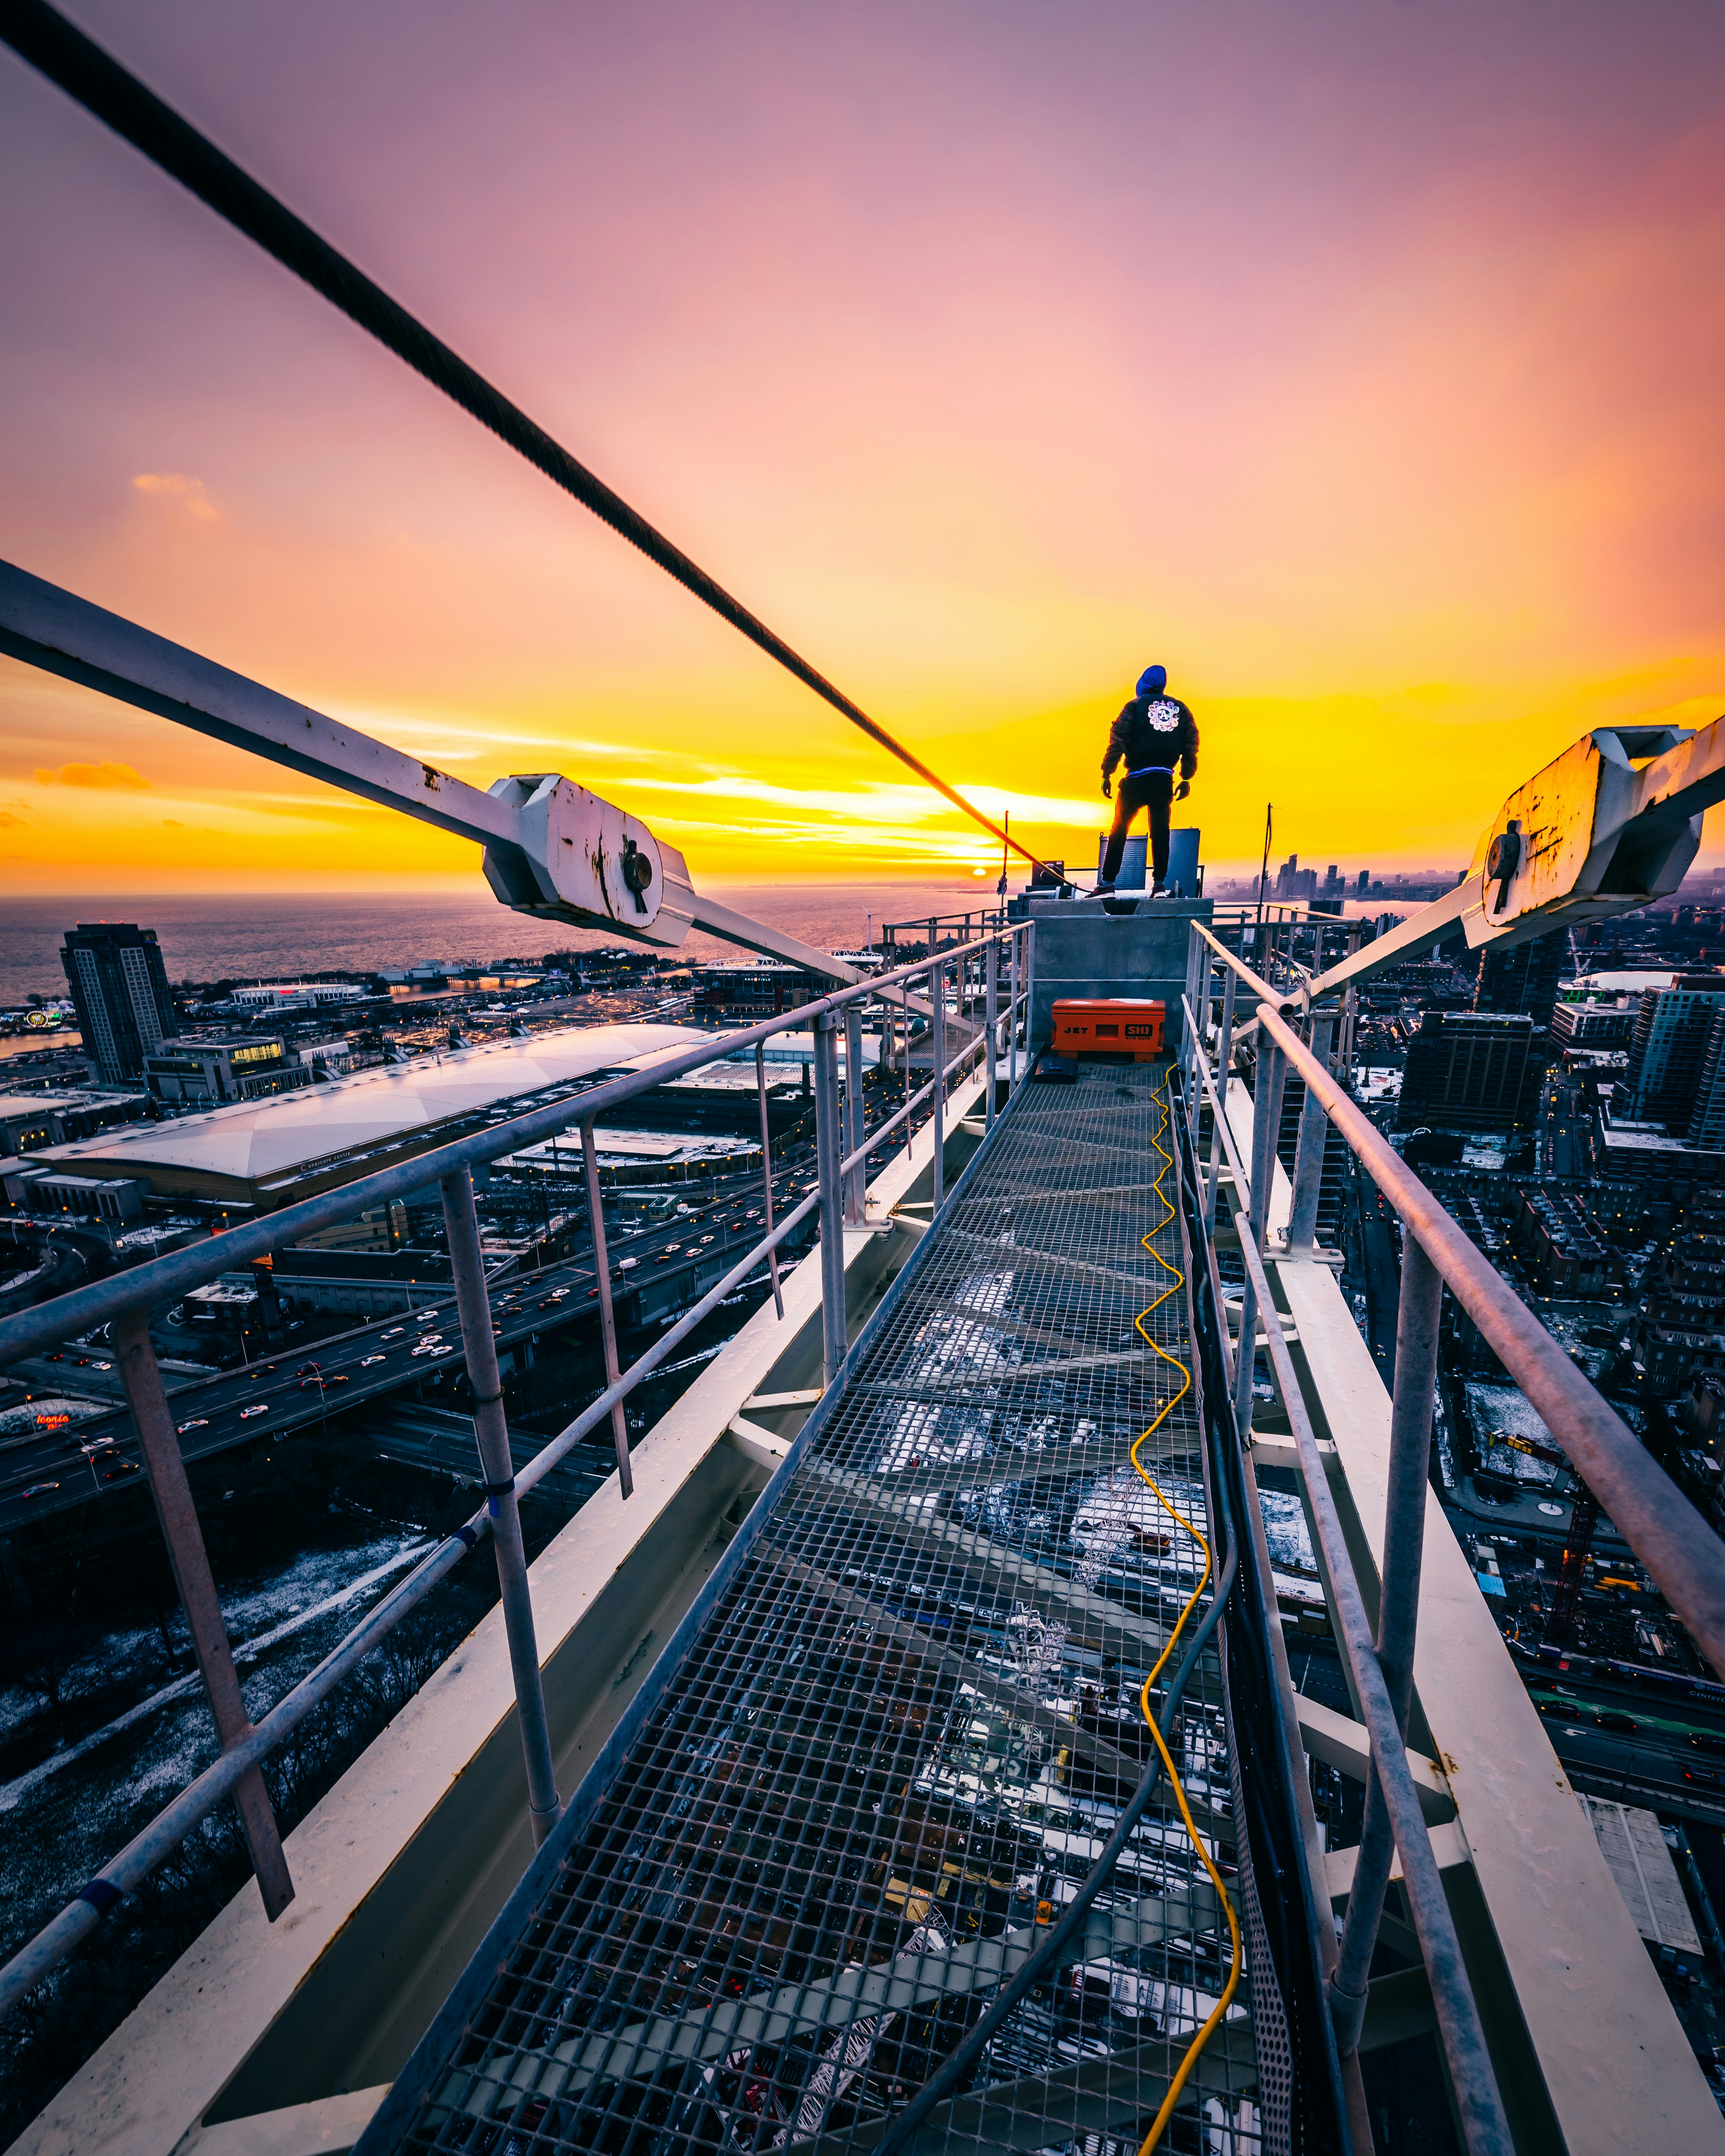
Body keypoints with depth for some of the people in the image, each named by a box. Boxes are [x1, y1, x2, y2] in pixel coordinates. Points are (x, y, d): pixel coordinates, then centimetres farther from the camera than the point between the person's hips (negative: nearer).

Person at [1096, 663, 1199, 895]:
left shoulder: (1136, 705, 4)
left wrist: (1107, 774, -4)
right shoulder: (1181, 709, 15)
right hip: (1165, 780, 3)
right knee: (1160, 832, 9)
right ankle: (1160, 884, 4)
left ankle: (1107, 884, 1)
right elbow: (1191, 745, 13)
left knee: (1120, 829, 4)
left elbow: (1118, 740, -5)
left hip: (1137, 778, -3)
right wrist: (1187, 779, 17)